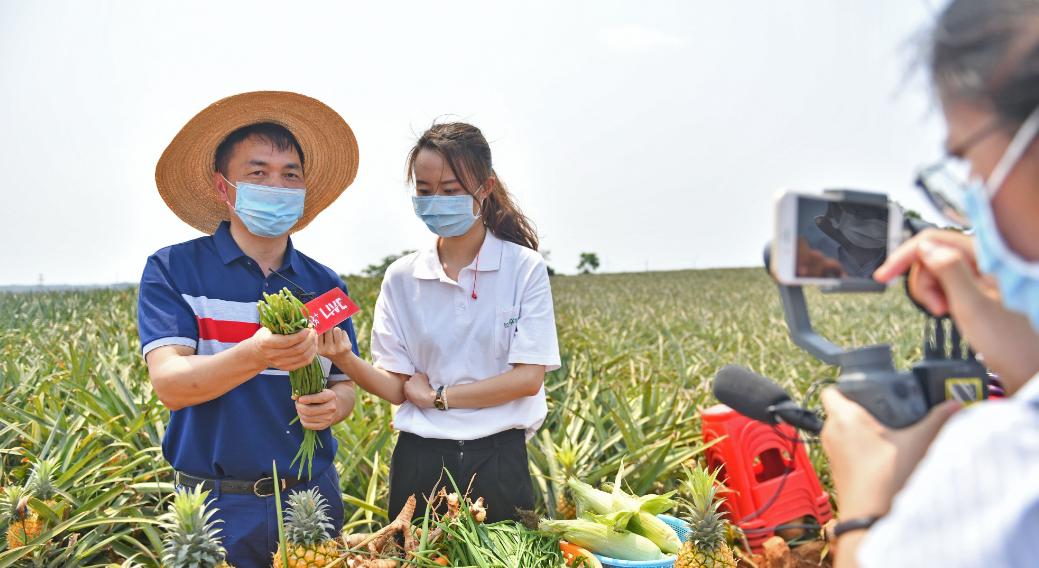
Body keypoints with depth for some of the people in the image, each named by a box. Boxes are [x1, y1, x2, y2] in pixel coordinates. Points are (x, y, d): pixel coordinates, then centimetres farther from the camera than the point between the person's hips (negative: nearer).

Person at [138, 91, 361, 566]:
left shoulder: (325, 286, 4)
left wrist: (332, 404, -14)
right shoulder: (172, 271, -6)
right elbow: (170, 384, -17)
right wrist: (255, 355, -35)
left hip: (312, 495, 3)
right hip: (219, 507, -3)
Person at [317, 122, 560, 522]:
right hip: (421, 462, 2)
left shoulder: (524, 268, -4)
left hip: (497, 460, -1)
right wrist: (344, 358, -20)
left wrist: (437, 395, -9)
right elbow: (395, 386, -2)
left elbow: (528, 378, -9)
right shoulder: (402, 277, 2)